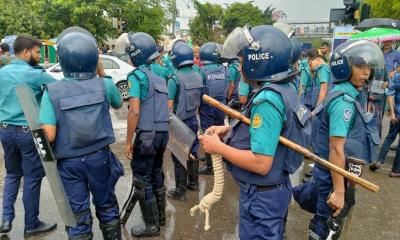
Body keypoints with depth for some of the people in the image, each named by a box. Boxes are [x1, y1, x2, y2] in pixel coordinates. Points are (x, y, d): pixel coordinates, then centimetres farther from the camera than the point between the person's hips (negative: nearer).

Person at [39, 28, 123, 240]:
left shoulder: (52, 92, -13)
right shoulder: (104, 85, -10)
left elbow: (49, 136, -18)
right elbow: (118, 103, 13)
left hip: (69, 163, -1)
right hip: (100, 157, 1)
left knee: (78, 217, 12)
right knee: (107, 208, 21)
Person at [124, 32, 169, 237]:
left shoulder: (137, 75, -11)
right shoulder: (159, 76, 12)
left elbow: (134, 111, -17)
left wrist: (128, 141, -11)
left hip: (147, 135, -8)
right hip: (163, 132, 8)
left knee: (142, 181, 5)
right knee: (156, 175, 21)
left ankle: (151, 226, 17)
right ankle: (160, 216, 34)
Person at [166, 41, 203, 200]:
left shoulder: (175, 78, -18)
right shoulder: (198, 75, 0)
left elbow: (170, 105, -17)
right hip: (193, 120, 6)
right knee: (192, 152, 19)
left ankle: (180, 191, 15)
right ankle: (193, 183, 33)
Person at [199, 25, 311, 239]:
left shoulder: (267, 99, -29)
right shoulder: (285, 89, 1)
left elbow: (261, 163, -31)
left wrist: (218, 147, -20)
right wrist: (228, 129, 4)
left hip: (262, 196, -9)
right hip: (277, 188, 9)